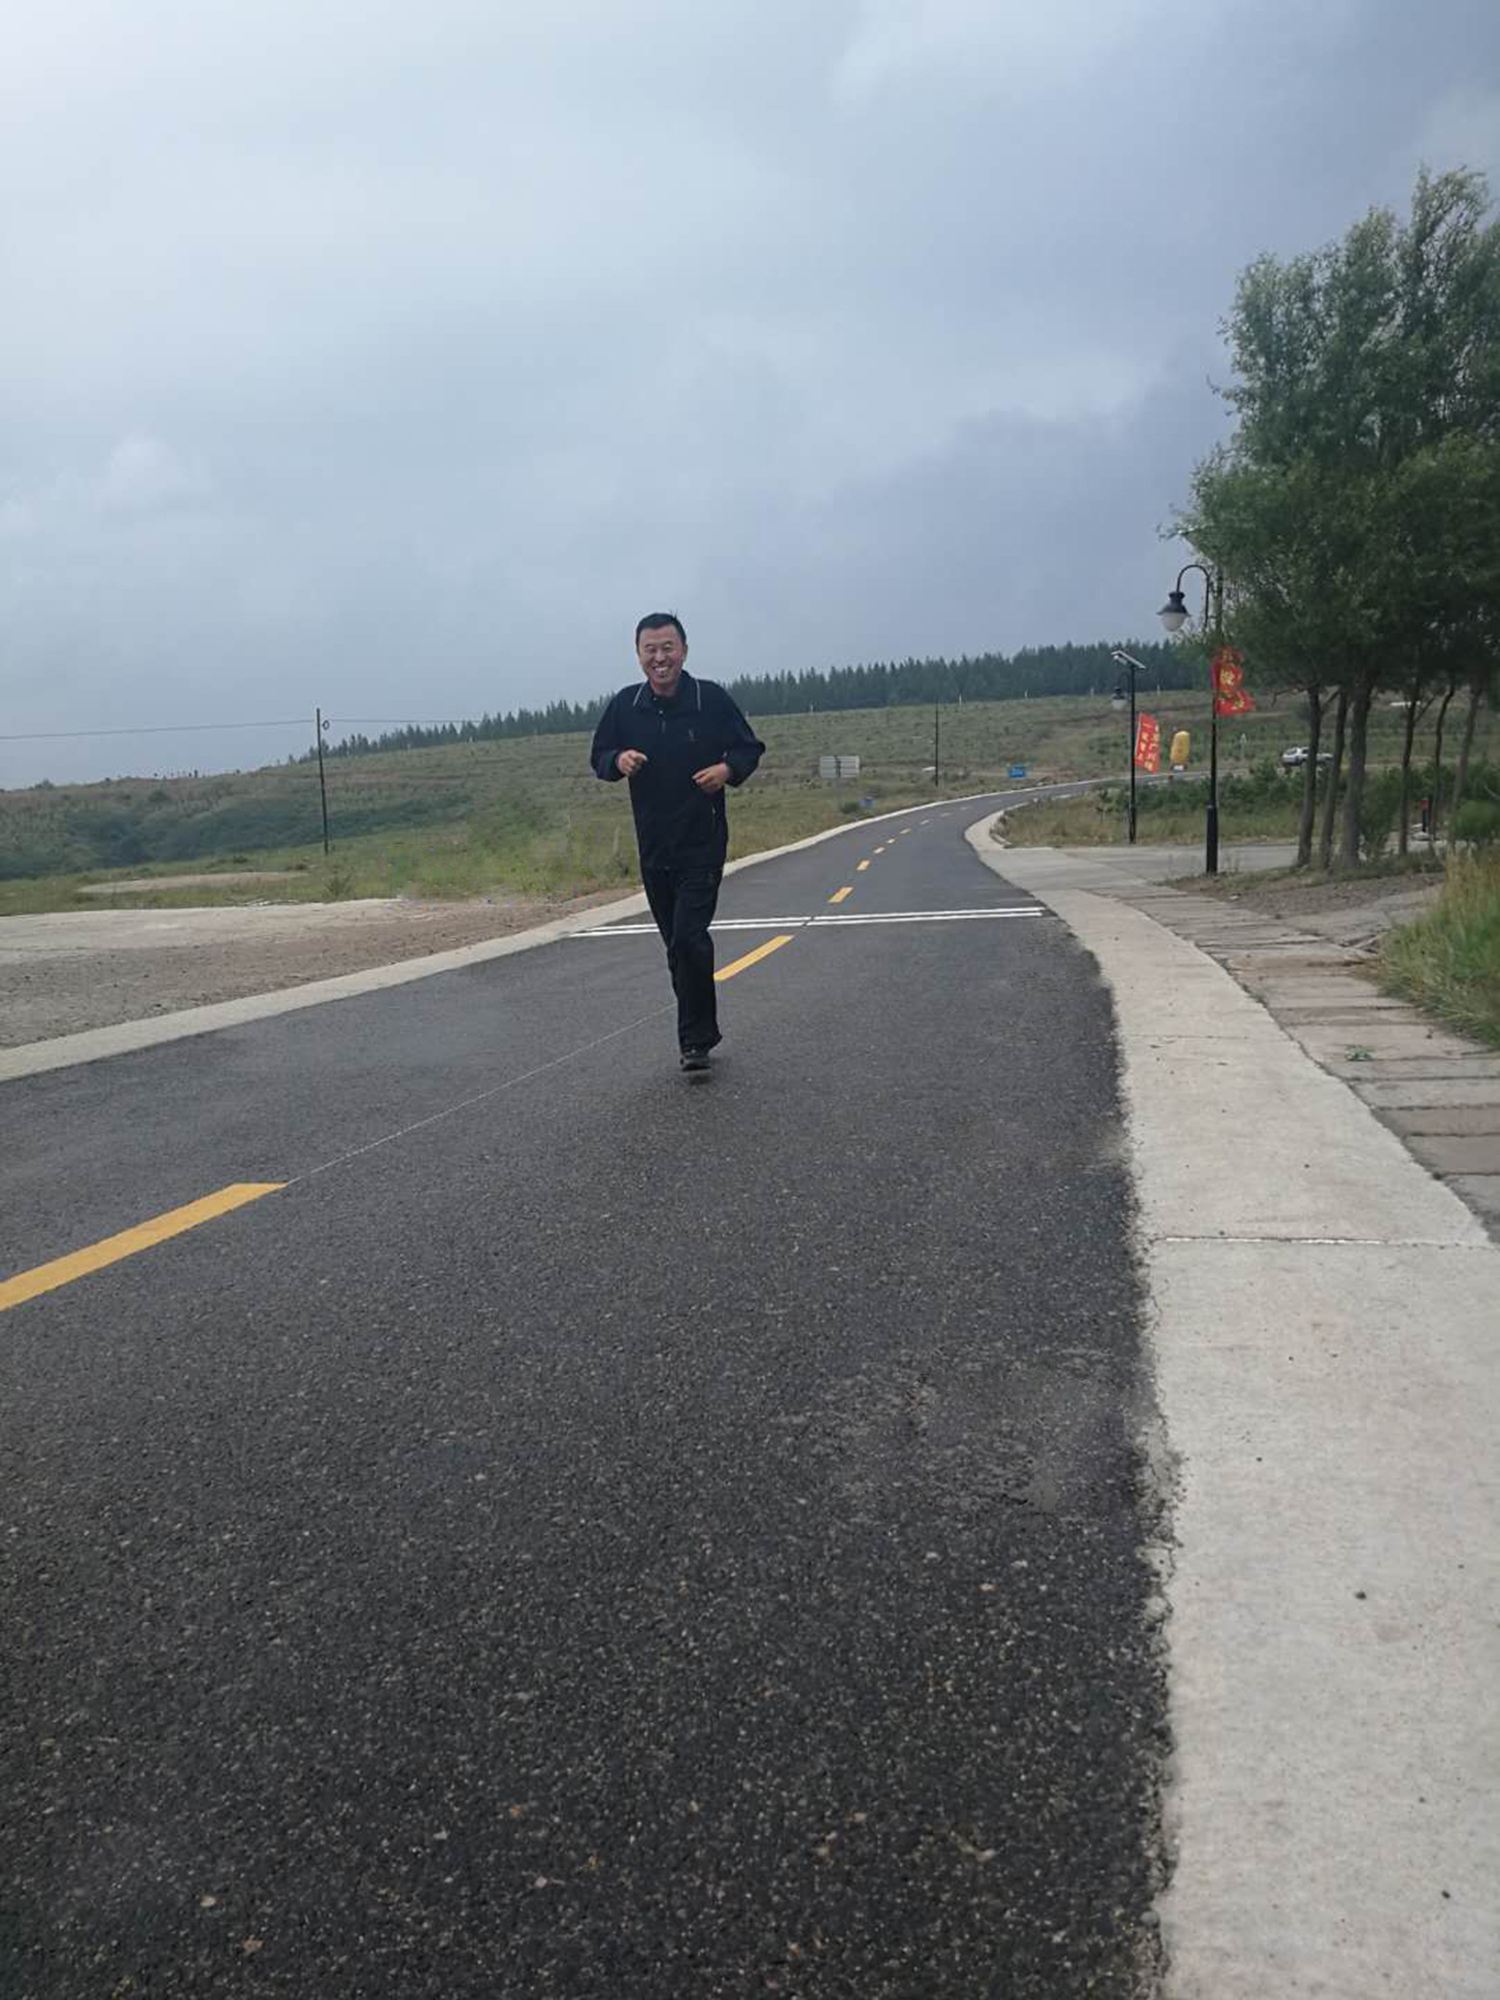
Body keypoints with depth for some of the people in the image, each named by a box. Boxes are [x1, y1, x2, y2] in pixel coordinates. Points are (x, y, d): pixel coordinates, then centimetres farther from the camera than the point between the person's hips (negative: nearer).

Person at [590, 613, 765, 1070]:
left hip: (703, 843, -4)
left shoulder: (711, 698, -4)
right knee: (677, 944, 12)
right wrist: (619, 760, -11)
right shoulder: (625, 705, 3)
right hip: (653, 846, 4)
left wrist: (728, 768, -15)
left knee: (689, 938, -15)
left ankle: (695, 1040, -5)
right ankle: (701, 1033, 26)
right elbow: (598, 758, 12)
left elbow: (750, 748, 6)